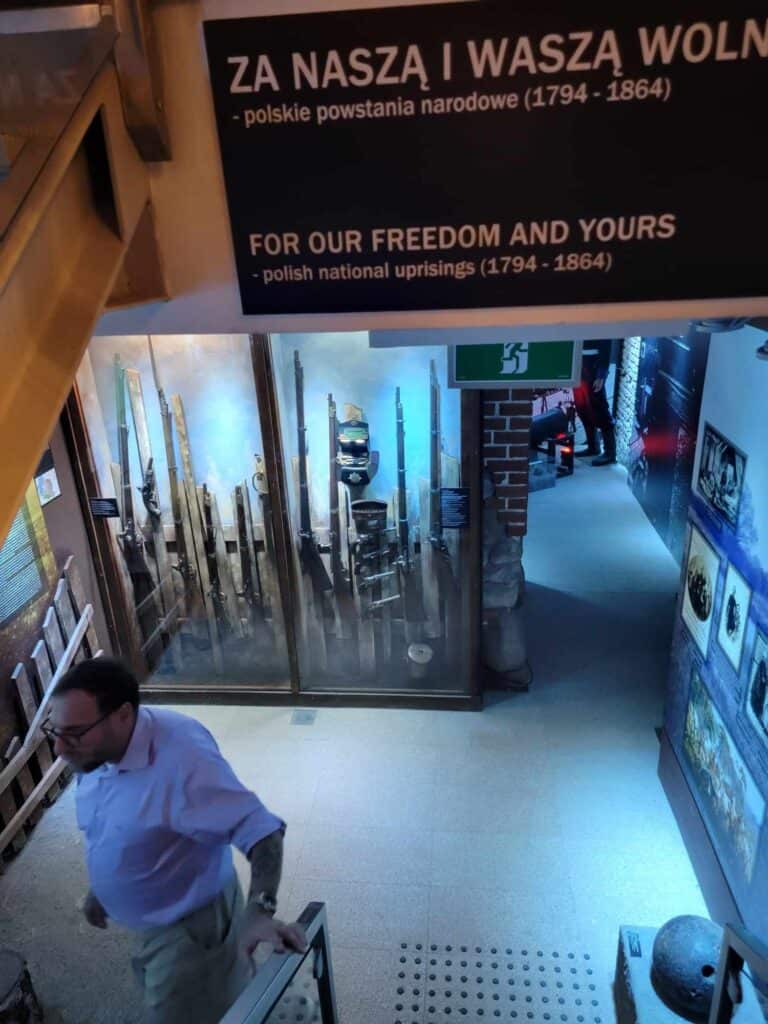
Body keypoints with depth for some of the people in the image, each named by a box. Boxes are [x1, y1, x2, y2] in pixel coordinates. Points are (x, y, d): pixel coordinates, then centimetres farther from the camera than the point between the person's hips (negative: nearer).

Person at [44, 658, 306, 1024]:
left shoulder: (182, 759, -37)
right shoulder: (98, 749, -11)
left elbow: (260, 830, -38)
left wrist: (260, 910, -50)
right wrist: (99, 889, 18)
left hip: (190, 929, -8)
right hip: (150, 923, 8)